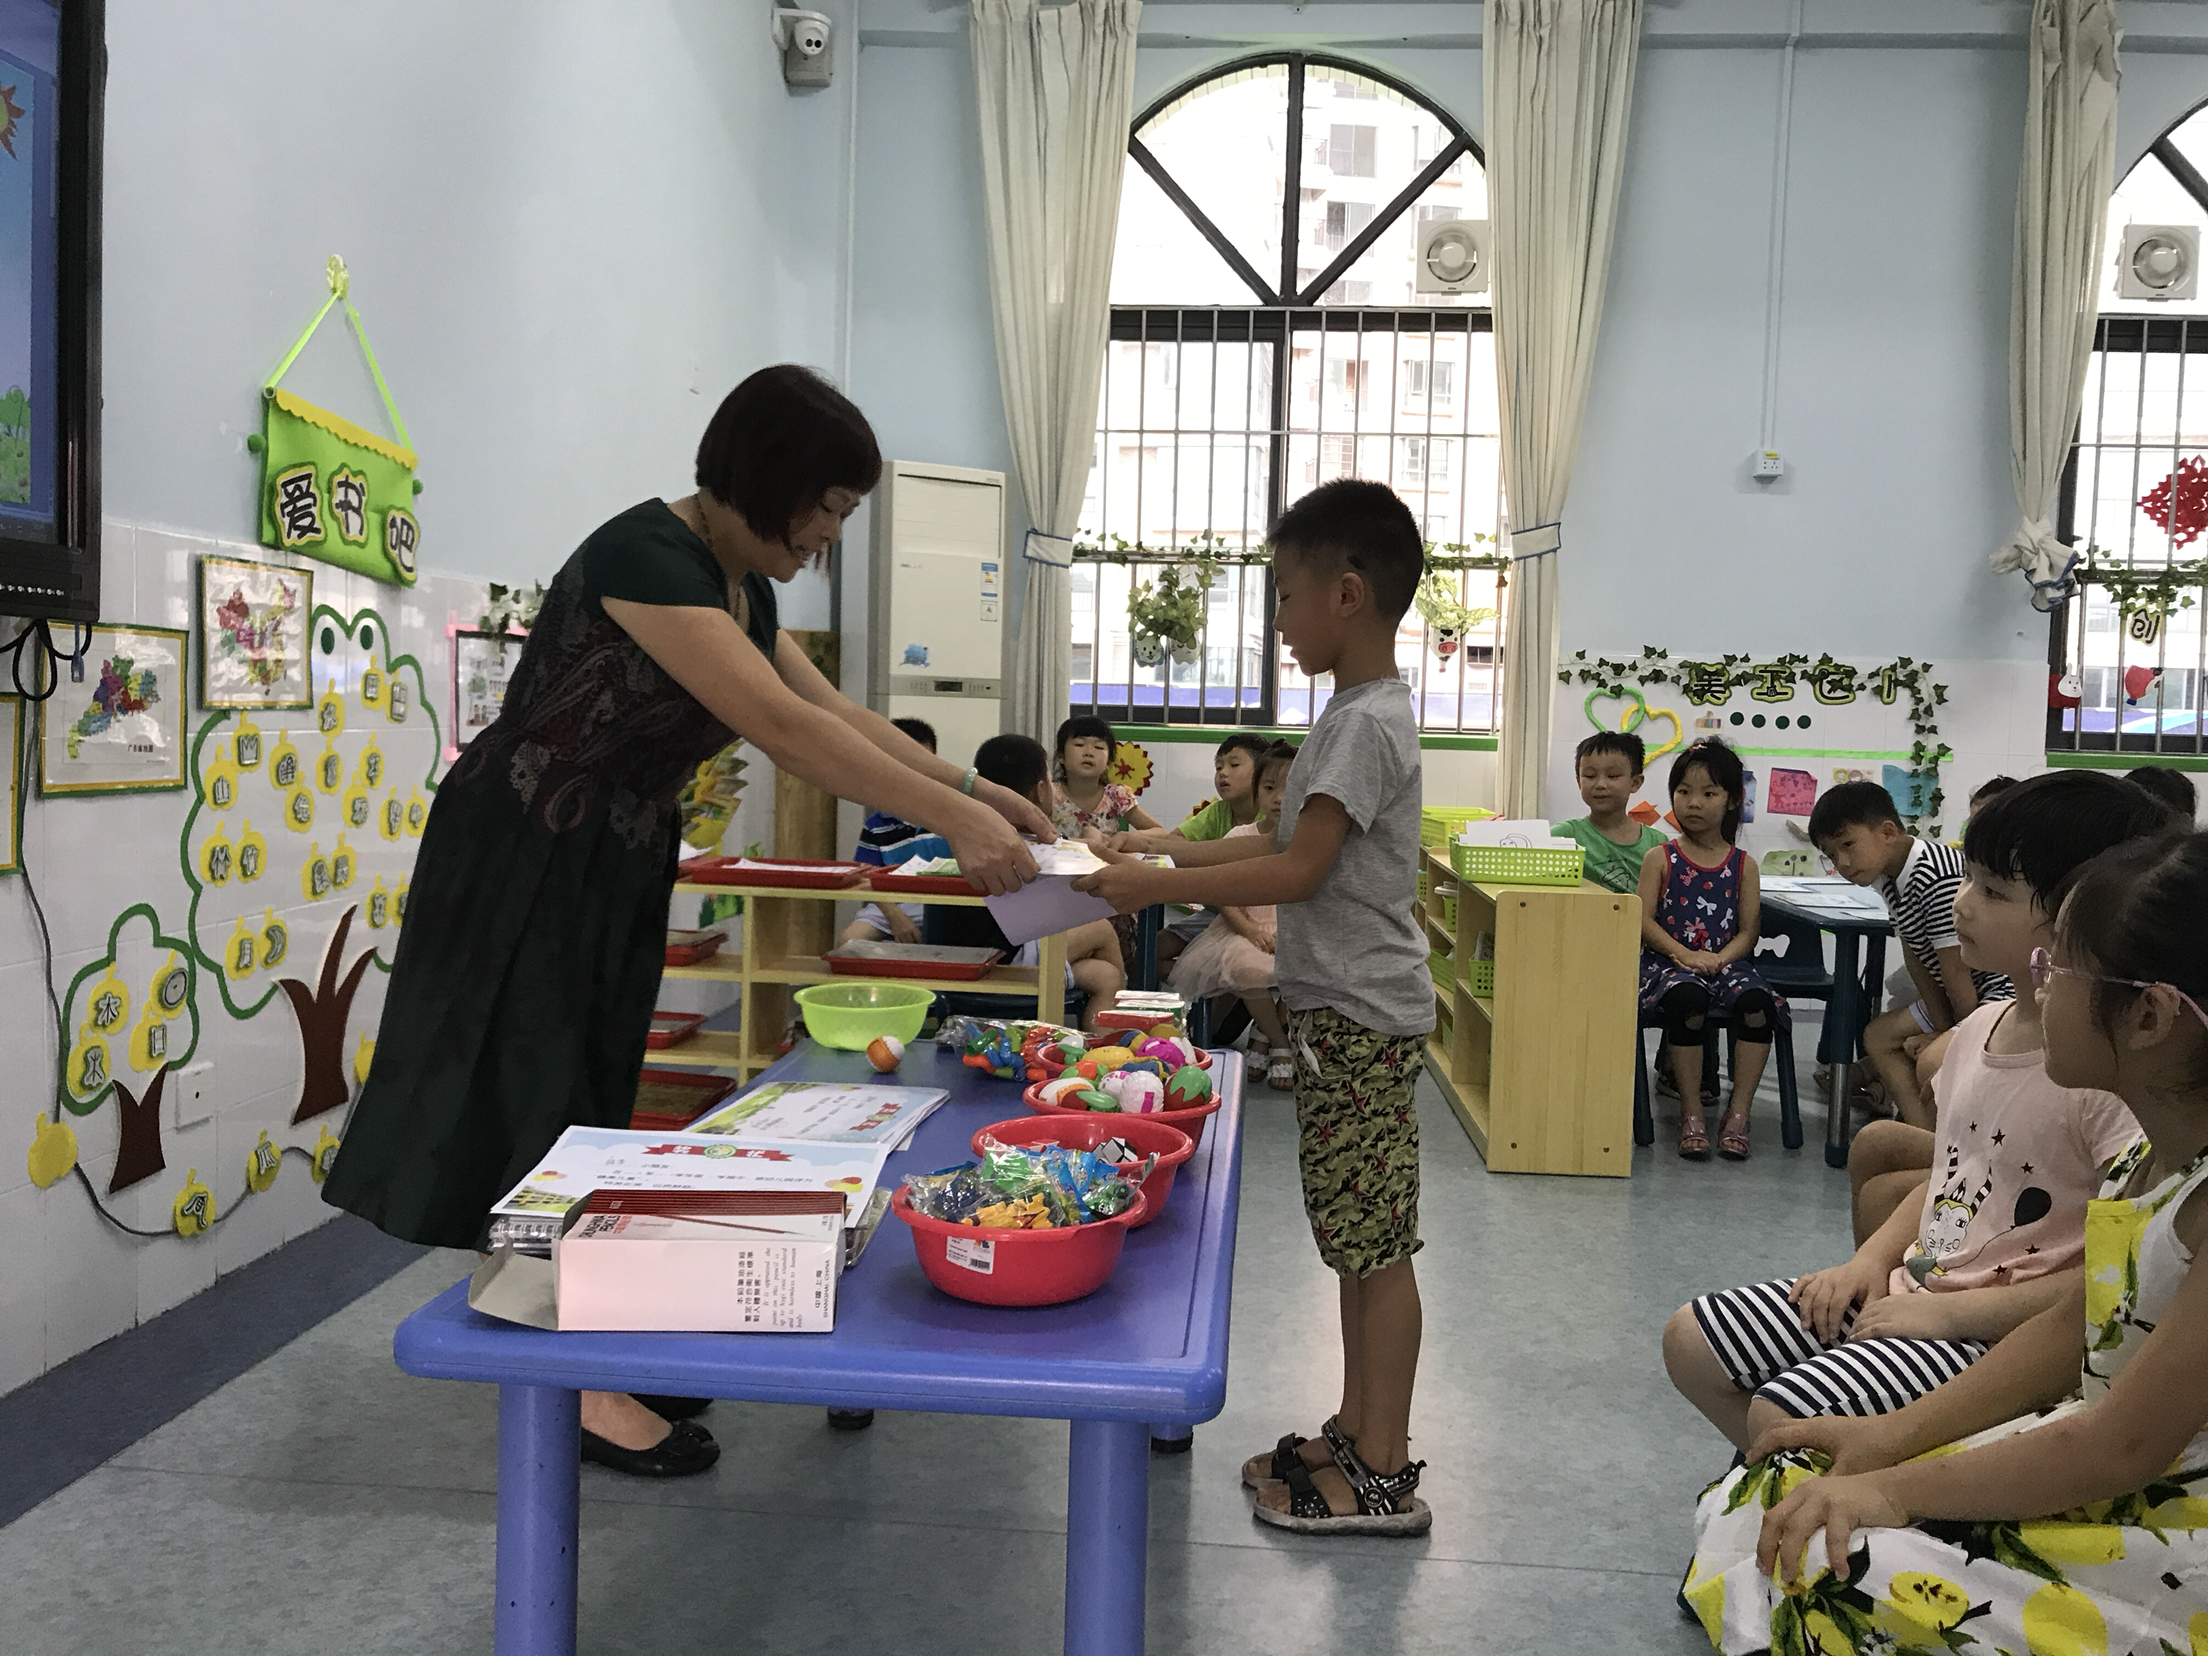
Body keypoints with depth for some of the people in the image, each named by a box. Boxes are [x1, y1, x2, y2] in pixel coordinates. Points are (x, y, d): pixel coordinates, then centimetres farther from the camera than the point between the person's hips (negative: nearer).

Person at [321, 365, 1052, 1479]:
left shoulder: (742, 587, 5)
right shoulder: (646, 556, -24)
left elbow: (838, 717, 11)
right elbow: (781, 727, -32)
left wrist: (973, 788, 2)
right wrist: (953, 821, -31)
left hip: (617, 869, 9)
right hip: (524, 863, -9)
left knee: (592, 1102, 14)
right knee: (544, 1099, 0)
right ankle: (576, 1389, 11)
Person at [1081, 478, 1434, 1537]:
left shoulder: (1368, 723, -17)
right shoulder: (1358, 713, 15)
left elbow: (1297, 870, -22)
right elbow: (1283, 843, 18)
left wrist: (1155, 887, -19)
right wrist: (1158, 851, 12)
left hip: (1362, 1014, -10)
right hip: (1338, 1009, 10)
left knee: (1375, 1241, -2)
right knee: (1355, 1236, 16)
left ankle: (1386, 1477, 9)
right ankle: (1355, 1434, 27)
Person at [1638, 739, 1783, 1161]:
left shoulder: (1743, 865, 11)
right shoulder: (1660, 857, 7)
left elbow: (1748, 932, 5)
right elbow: (1645, 921, -2)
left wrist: (1718, 959, -14)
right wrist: (1684, 954, -16)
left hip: (1725, 962, 2)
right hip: (1669, 961, -2)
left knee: (1757, 1001, -30)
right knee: (1688, 999, -36)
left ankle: (1738, 1114, -18)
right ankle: (1691, 1114, -22)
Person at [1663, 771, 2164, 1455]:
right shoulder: (1981, 1027, 7)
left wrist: (1952, 1310, -21)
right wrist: (1871, 1259, 4)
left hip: (2004, 1338, -8)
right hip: (1910, 1292, 9)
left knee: (1783, 1415, -23)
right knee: (1690, 1341, 5)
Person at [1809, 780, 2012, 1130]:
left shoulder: (1938, 877, -29)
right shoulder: (1889, 877, 2)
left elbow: (1956, 970, -23)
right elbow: (1914, 956, 3)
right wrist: (1941, 1025, -3)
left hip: (2007, 987, -11)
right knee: (1879, 1037, 14)